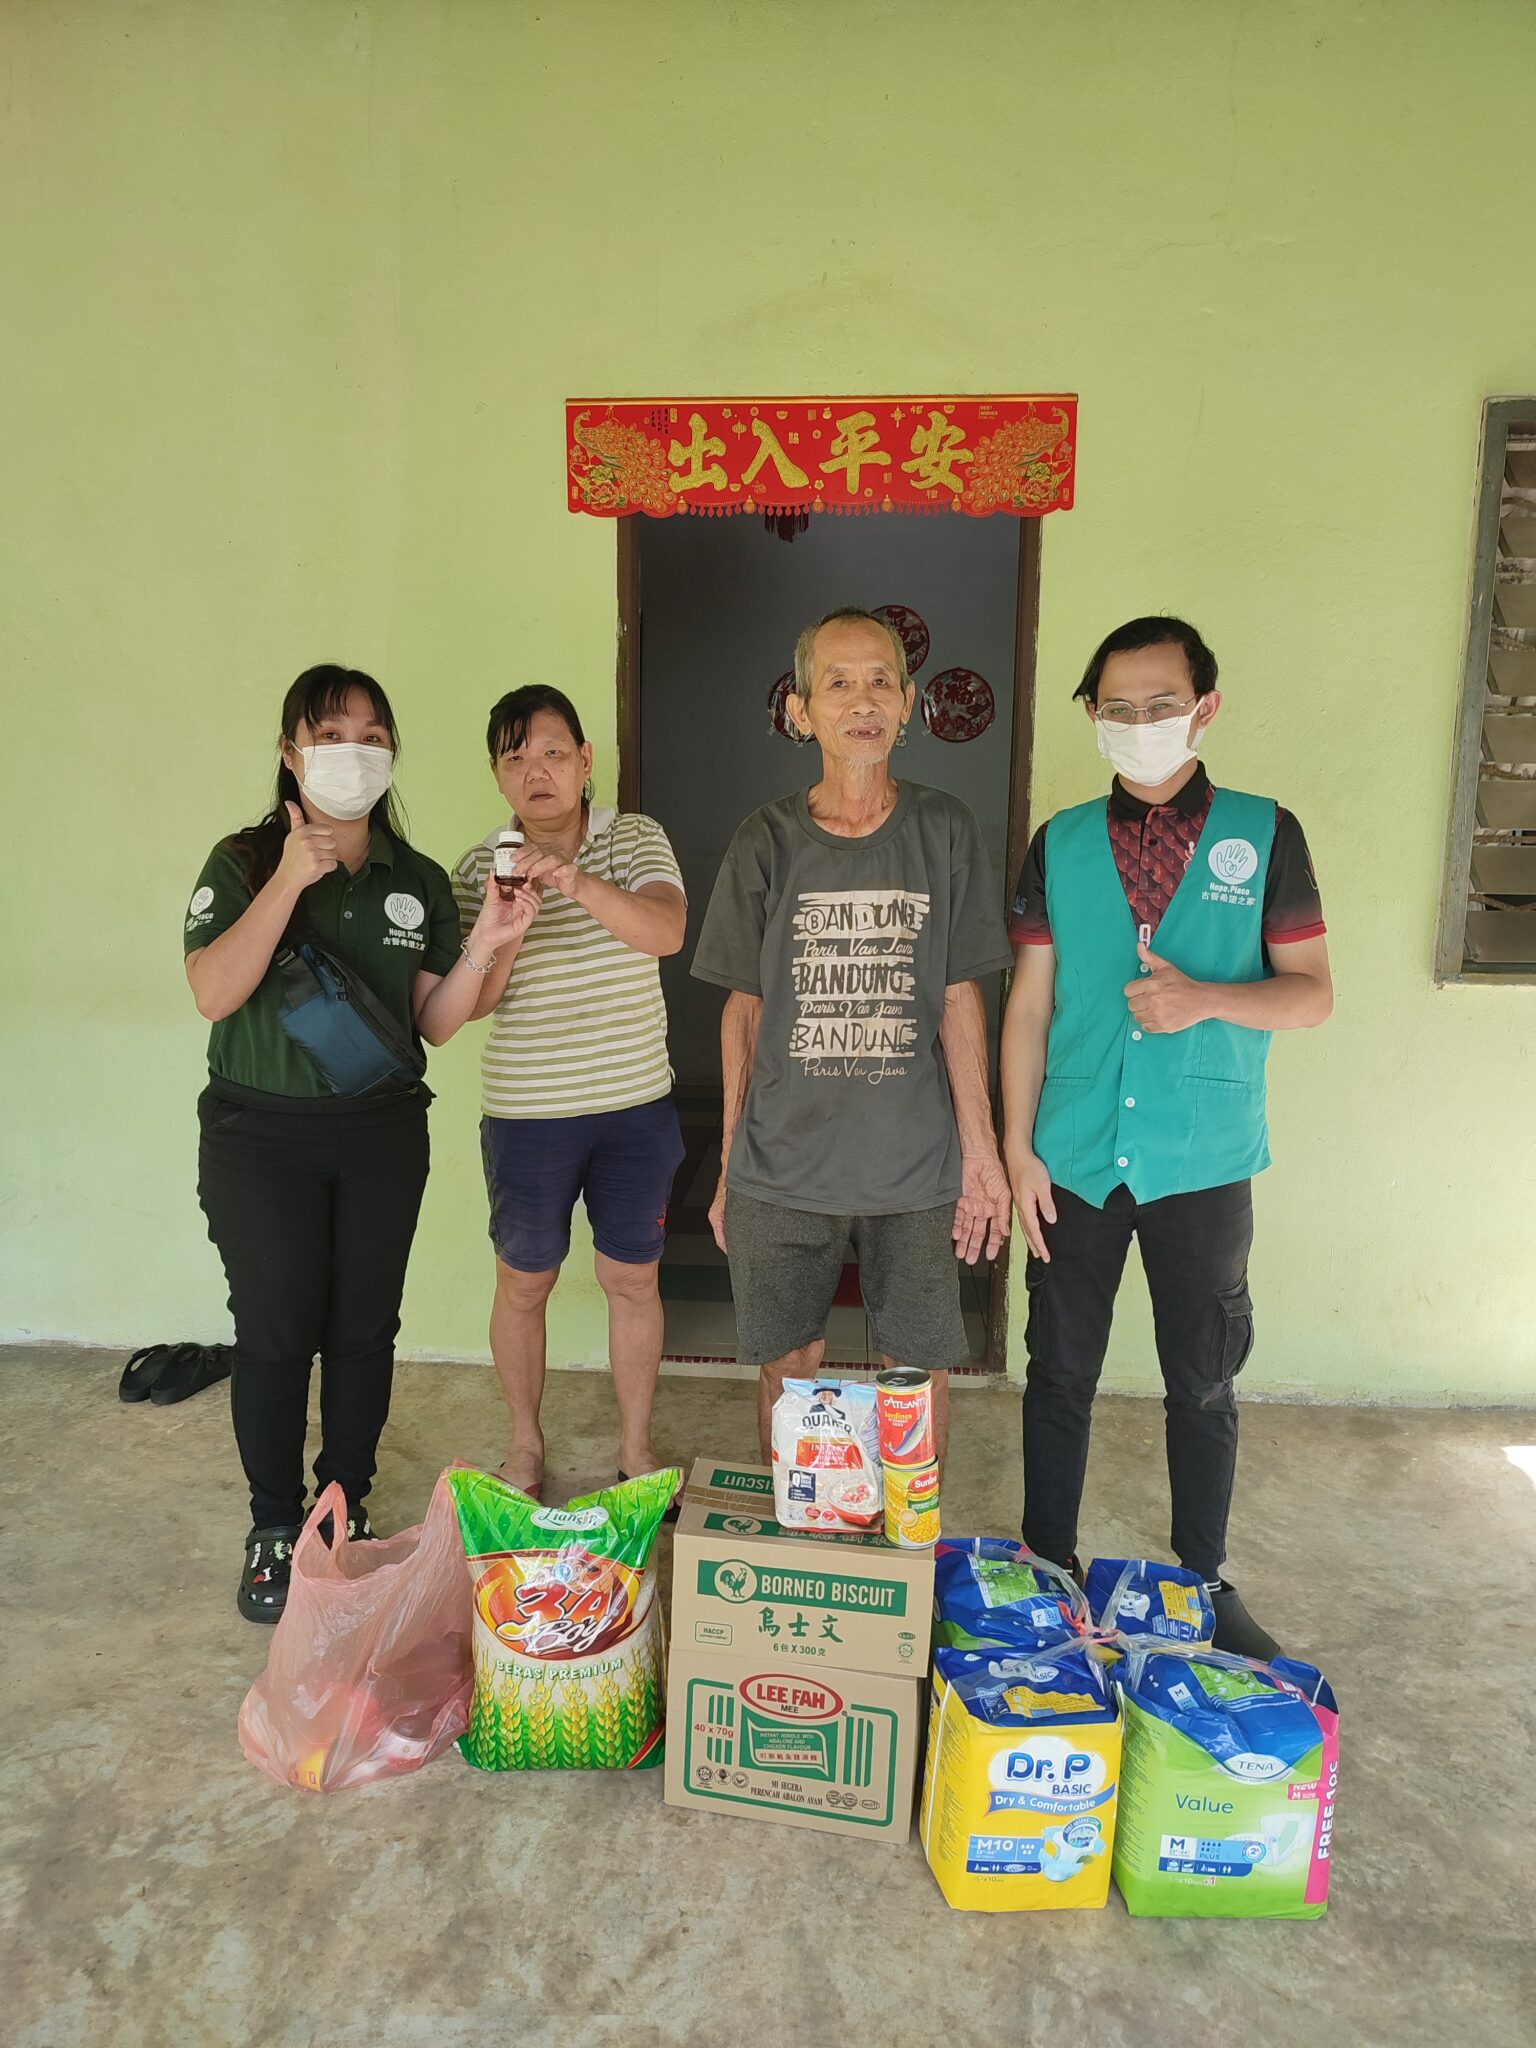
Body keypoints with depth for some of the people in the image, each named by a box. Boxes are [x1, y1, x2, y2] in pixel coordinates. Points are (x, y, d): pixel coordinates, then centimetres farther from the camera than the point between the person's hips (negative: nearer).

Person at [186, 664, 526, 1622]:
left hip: (383, 1132, 3)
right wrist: (291, 878, -21)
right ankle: (275, 1529, 22)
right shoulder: (244, 861, -3)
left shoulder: (419, 880, 6)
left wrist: (484, 943, -12)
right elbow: (213, 993, -16)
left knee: (364, 1327, 9)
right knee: (276, 1331, 2)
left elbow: (435, 1021, 5)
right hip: (262, 1136, -2)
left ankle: (346, 1511, 28)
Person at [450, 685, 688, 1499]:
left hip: (635, 1106, 0)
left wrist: (578, 883, -38)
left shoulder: (636, 839, -3)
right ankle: (525, 1442, 34)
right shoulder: (480, 868, -2)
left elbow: (666, 931, -22)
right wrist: (504, 937, -28)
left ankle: (636, 1446, 30)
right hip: (524, 1116, 0)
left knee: (632, 1280, 11)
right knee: (523, 1283, 13)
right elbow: (471, 1002, -8)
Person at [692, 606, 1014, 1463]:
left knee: (922, 1367, 9)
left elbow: (960, 999, 2)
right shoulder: (767, 842, 1)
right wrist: (728, 1167, 6)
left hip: (916, 1167, 0)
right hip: (781, 1167, 1)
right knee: (787, 1367, 10)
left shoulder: (945, 831, 0)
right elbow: (745, 1010, 5)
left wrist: (981, 1147, -4)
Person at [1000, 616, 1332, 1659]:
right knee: (1061, 1374, 11)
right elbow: (1029, 1006, 3)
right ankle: (1047, 1572, 30)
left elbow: (1313, 993, 1)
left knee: (1204, 1381, 12)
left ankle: (1205, 1582, 32)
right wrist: (1018, 1149, -2)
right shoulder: (1060, 844, 4)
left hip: (1204, 1163, -1)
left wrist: (1208, 998, -19)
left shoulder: (1264, 834, 1)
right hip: (1077, 1160, 1)